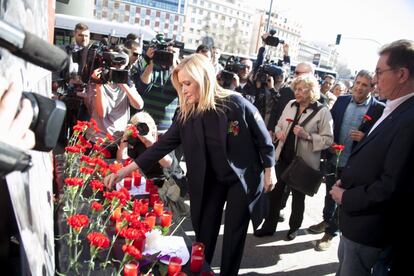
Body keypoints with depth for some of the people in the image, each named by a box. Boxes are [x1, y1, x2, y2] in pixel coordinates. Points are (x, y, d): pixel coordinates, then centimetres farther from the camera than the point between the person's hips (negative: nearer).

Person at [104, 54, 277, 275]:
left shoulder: (236, 104, -22)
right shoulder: (186, 114, -8)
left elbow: (263, 139, -11)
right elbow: (163, 145, -7)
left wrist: (269, 171, -3)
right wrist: (125, 170, -10)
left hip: (243, 178, -3)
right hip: (211, 181, 4)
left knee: (234, 234, 8)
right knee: (204, 233, 12)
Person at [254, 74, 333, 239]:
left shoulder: (322, 112, -11)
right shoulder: (290, 105, 3)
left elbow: (328, 139, -13)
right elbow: (279, 125, 14)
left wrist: (307, 135, -25)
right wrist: (279, 132, -8)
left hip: (303, 161, -4)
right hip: (283, 157, 4)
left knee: (298, 196, 15)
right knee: (275, 192, 11)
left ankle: (294, 227, 35)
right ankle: (269, 226, 27)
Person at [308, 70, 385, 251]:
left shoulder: (379, 109, -13)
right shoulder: (342, 100, 0)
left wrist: (364, 138, -25)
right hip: (334, 159, 4)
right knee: (330, 193, 23)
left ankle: (330, 233, 30)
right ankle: (327, 221, 47)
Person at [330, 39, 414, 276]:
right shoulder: (394, 110, 4)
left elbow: (392, 186, -28)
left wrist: (346, 197, -15)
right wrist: (346, 181, 0)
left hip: (369, 226, -8)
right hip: (358, 219, 8)